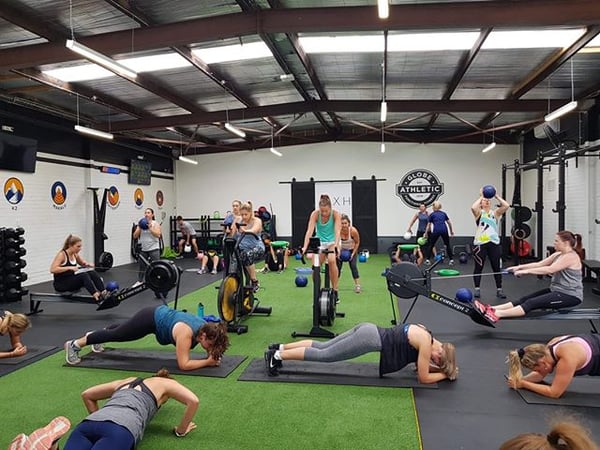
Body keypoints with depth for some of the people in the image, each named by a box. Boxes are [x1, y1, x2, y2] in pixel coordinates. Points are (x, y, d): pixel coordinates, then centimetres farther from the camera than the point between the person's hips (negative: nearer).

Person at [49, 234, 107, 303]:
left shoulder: (75, 255, 5)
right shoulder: (62, 254, -16)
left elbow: (84, 264, 19)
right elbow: (52, 270, -27)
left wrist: (89, 264, -5)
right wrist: (70, 268, -33)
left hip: (72, 281, 7)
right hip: (60, 284, -7)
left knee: (92, 273, -16)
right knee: (83, 275, -32)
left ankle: (104, 293, -32)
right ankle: (96, 296, -47)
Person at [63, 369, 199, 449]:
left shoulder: (127, 381, 42)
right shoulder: (165, 383, 29)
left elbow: (86, 394, 46)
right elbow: (193, 401, 12)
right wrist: (180, 431, 25)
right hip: (120, 429, -5)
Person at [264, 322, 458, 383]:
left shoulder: (424, 334, 14)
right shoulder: (427, 343, -11)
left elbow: (420, 362, 30)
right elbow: (423, 378, -4)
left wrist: (437, 367, 22)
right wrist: (445, 374, 8)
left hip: (369, 330, 8)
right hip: (370, 339, -8)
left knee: (323, 346, 13)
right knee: (323, 355, -3)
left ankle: (280, 348, 17)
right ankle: (277, 356, 0)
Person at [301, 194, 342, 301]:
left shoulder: (336, 214, -21)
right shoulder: (315, 214, -19)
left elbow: (337, 231, -32)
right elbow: (310, 230, -28)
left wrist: (336, 246, -48)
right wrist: (305, 246, -41)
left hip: (333, 241, -2)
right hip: (320, 241, 2)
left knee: (331, 260, -29)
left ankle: (335, 290, -17)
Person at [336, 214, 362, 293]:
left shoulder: (353, 231, -31)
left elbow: (357, 242, -13)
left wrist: (353, 253, -15)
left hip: (351, 250, -1)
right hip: (341, 249, 1)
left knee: (353, 266, -13)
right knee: (338, 266, -4)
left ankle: (357, 286, -7)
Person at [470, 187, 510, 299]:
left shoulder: (495, 212, 11)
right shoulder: (479, 213, 4)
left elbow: (506, 205, -5)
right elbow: (473, 207, -19)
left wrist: (496, 196, -1)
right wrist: (480, 196, -8)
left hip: (494, 243, 2)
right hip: (480, 243, -2)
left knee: (496, 267, 7)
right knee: (479, 267, 4)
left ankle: (499, 290, 16)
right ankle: (477, 289, 15)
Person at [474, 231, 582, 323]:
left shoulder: (571, 257, -16)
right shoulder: (558, 255, 13)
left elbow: (549, 269, -27)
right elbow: (539, 264, 8)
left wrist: (526, 271, -27)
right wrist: (519, 267, -4)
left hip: (570, 295, -8)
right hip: (556, 290, 9)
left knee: (532, 303, -24)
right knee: (524, 299, -10)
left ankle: (496, 315, -37)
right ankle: (490, 309, -23)